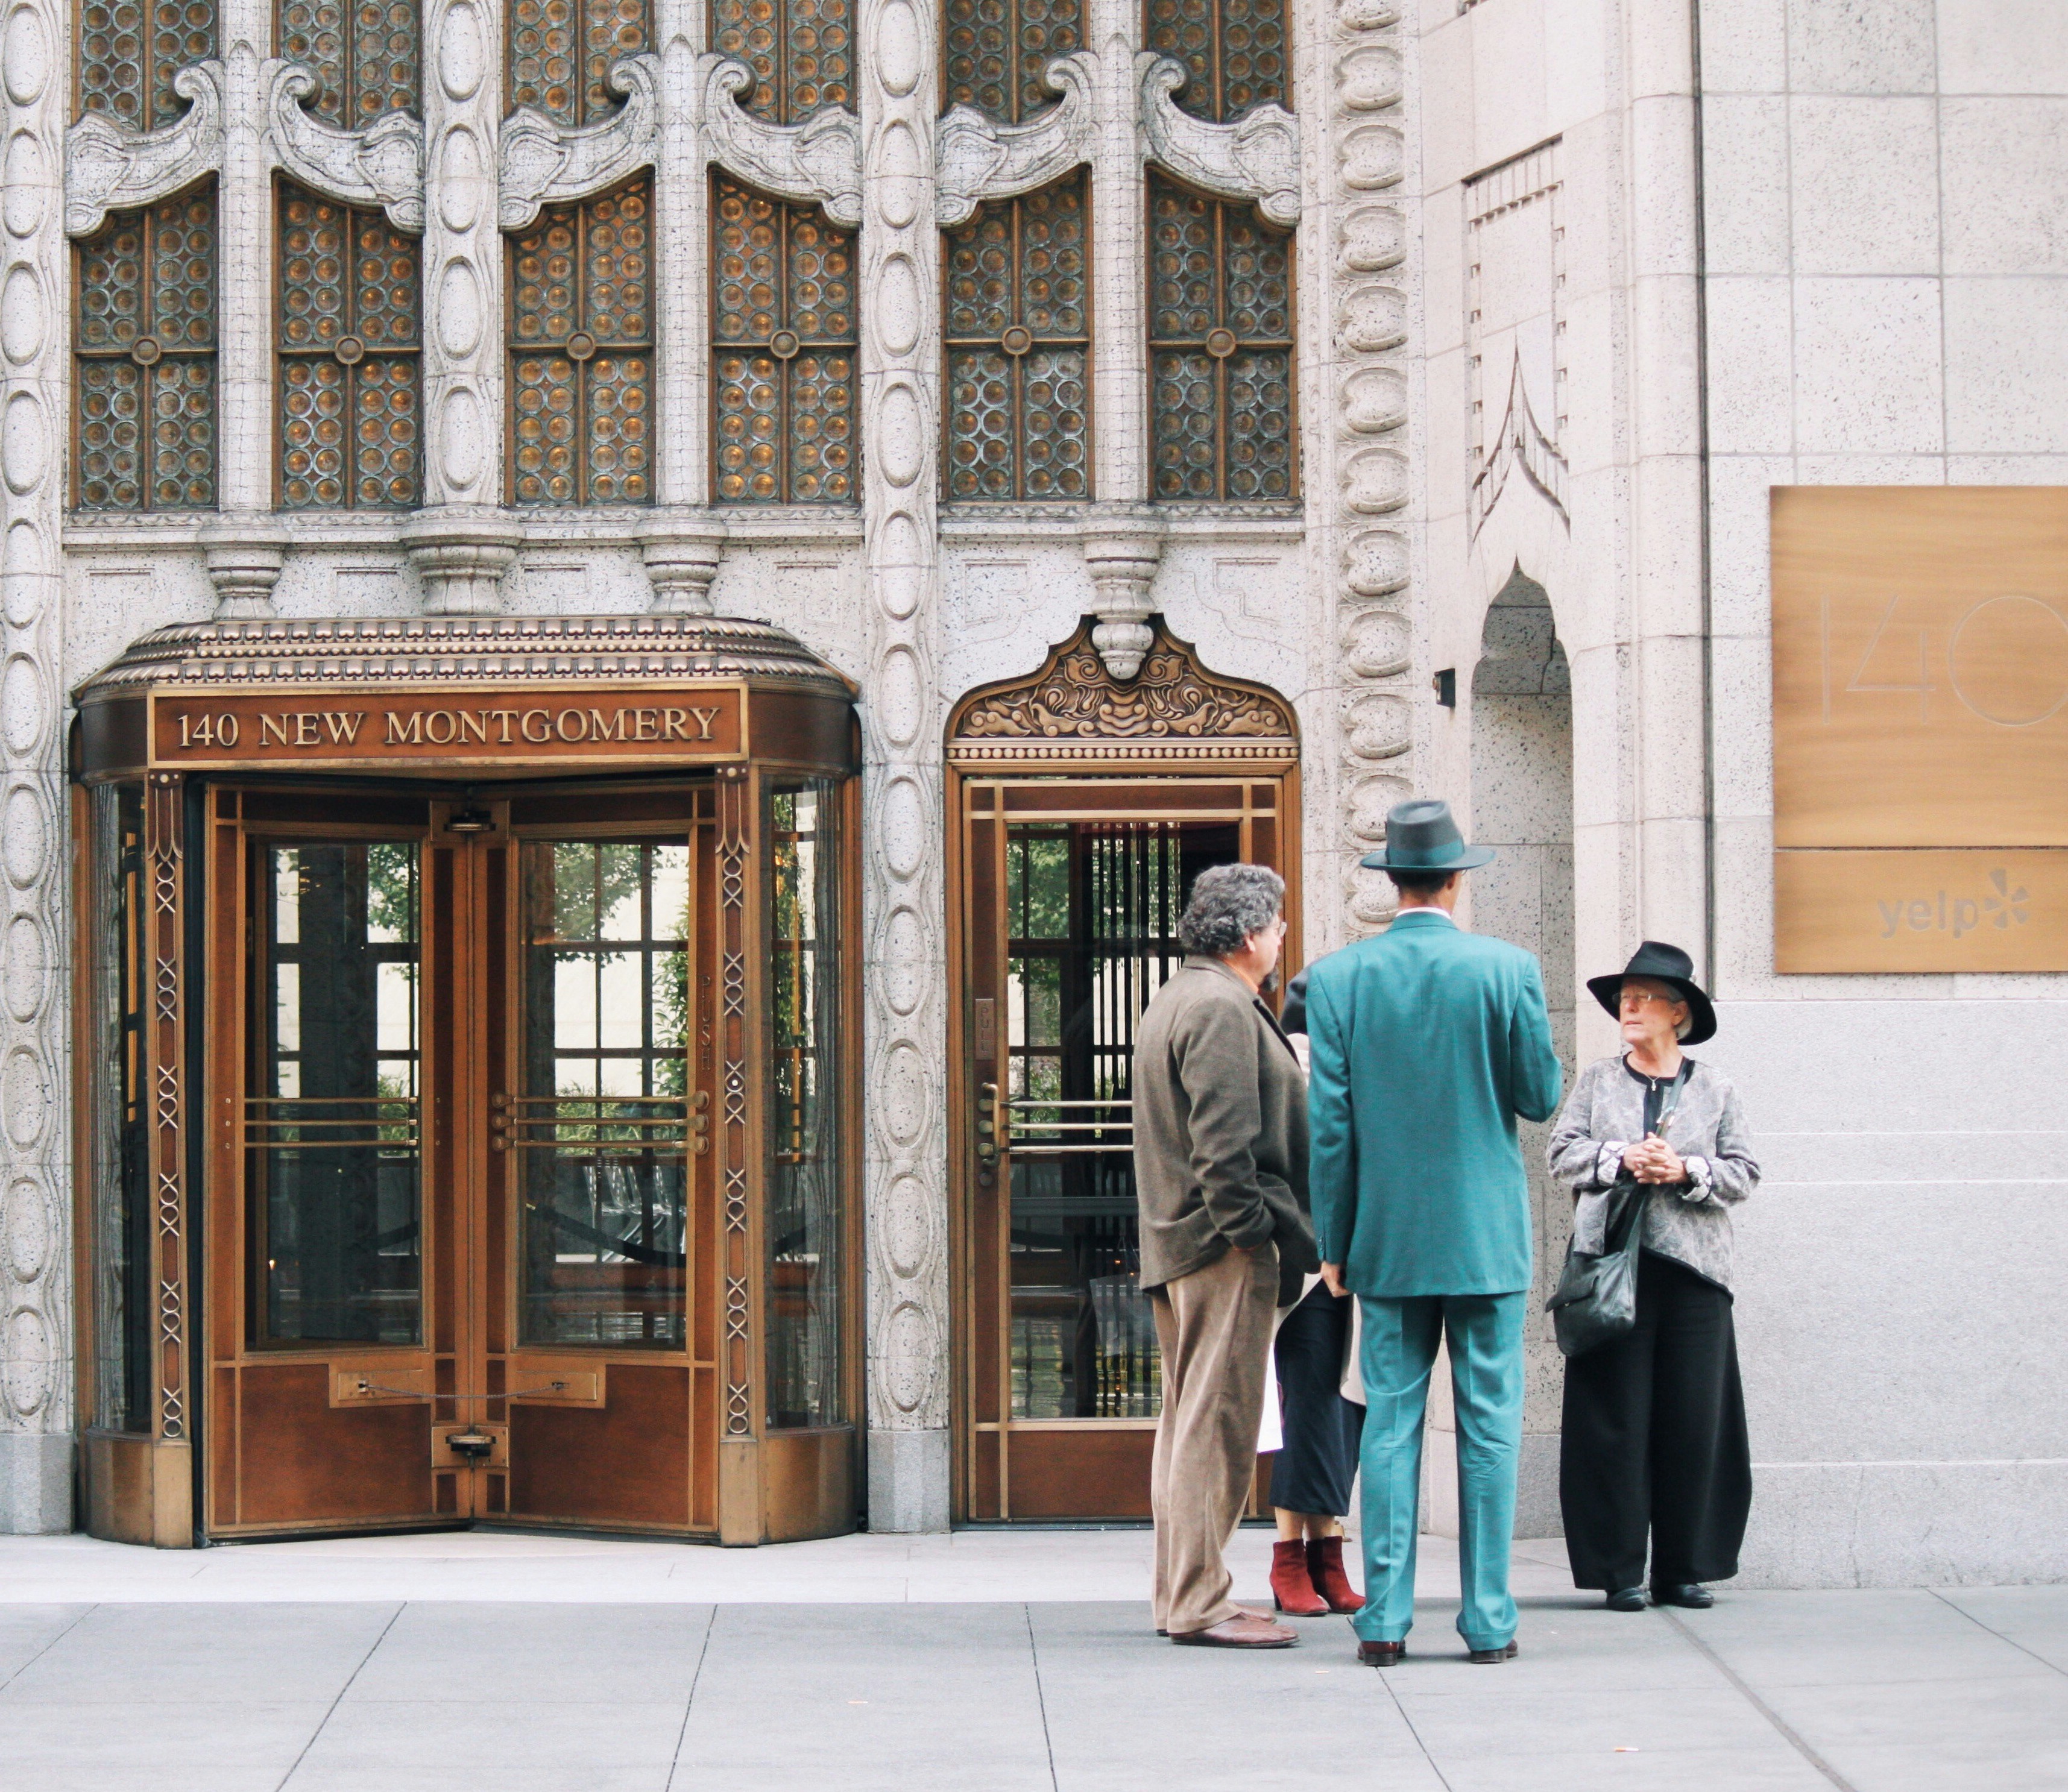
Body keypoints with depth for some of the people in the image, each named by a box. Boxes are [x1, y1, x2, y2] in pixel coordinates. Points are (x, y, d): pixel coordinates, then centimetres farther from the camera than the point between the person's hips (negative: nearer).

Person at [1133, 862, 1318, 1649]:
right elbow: (1223, 1141, -21)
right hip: (1222, 1250, -11)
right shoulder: (1222, 1008, -13)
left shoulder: (1172, 1003, 21)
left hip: (1176, 1243, 11)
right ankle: (1200, 1603, -9)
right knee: (1219, 1422, -9)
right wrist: (1249, 1229, -19)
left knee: (1188, 1420, 13)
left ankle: (1180, 1594, 18)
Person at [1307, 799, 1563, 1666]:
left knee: (1390, 1423, 5)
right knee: (1489, 1425, 3)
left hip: (1388, 1237, 2)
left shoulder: (1337, 978, -1)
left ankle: (1384, 1620, 3)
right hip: (1487, 1234, -1)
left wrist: (1334, 1243, 5)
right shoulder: (1507, 969, -6)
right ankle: (1488, 1619, 4)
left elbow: (1329, 1123, -1)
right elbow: (1541, 1097, -1)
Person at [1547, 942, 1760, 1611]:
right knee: (1616, 1420, -3)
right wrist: (1621, 1160, -11)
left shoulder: (1714, 1088, 11)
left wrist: (1686, 1172, -11)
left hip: (1693, 1268, 0)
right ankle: (1621, 1571, 1)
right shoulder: (1598, 1080, 12)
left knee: (1694, 1422, 0)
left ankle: (1685, 1568, 8)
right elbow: (1563, 1151, 5)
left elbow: (1744, 1172, 6)